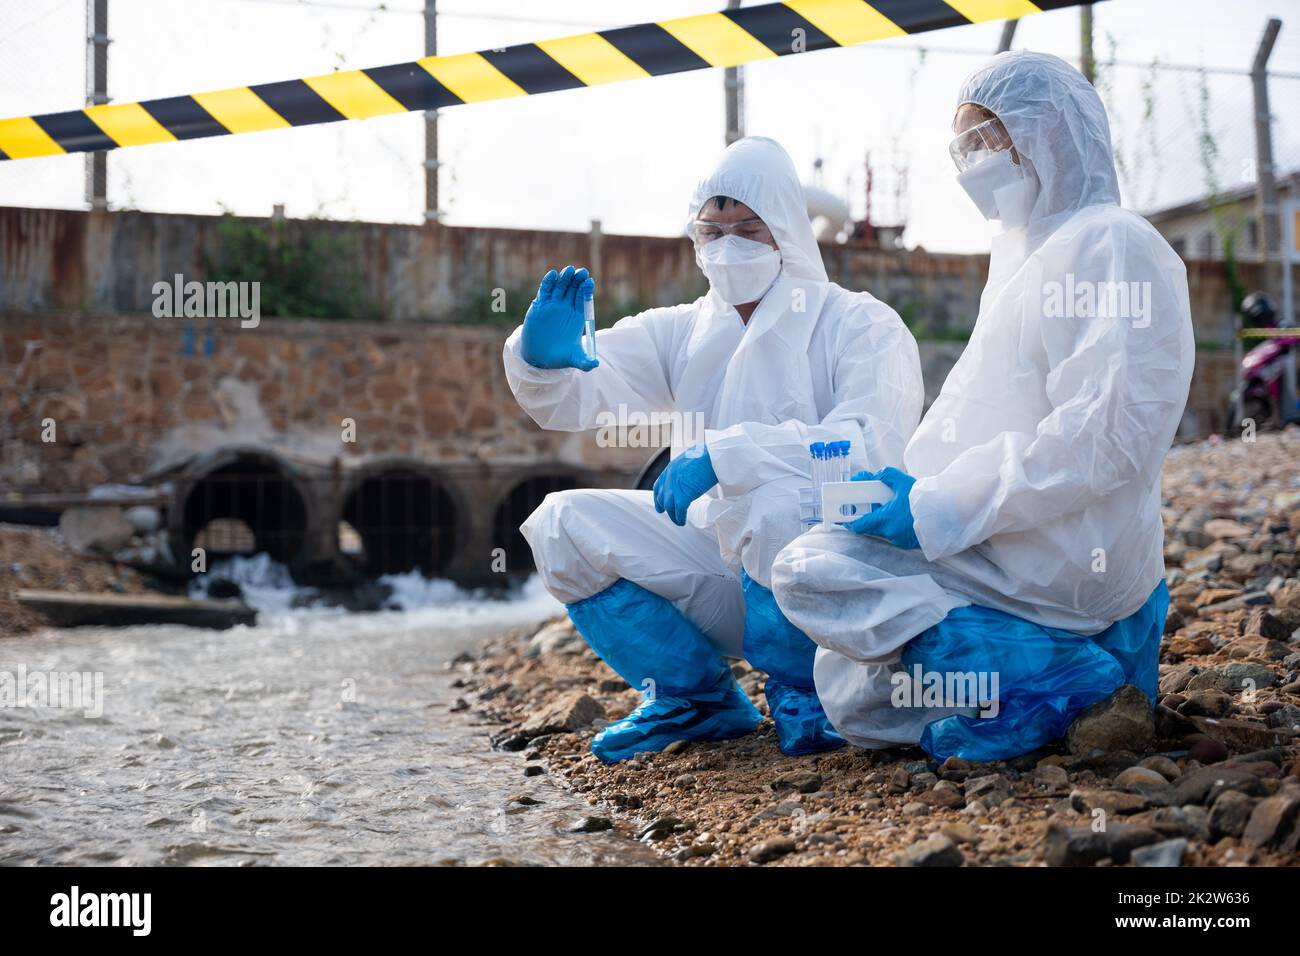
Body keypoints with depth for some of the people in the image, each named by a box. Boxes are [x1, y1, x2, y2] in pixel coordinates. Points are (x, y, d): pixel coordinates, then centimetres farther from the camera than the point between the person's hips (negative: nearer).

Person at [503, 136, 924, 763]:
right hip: (720, 559, 5)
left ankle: (800, 697, -8)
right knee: (562, 523, -9)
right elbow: (574, 395, -1)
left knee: (777, 502, -37)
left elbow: (870, 445, -25)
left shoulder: (862, 325, -7)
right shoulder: (682, 332, 9)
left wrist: (723, 452, -34)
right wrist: (543, 357, -26)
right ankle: (698, 699, 6)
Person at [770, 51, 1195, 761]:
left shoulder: (1108, 243, -13)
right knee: (850, 697, 15)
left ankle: (1046, 677, -18)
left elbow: (1109, 434, -24)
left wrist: (937, 509, -22)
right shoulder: (1025, 256, 20)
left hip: (1064, 562, -11)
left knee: (806, 571, -17)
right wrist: (910, 482, 4)